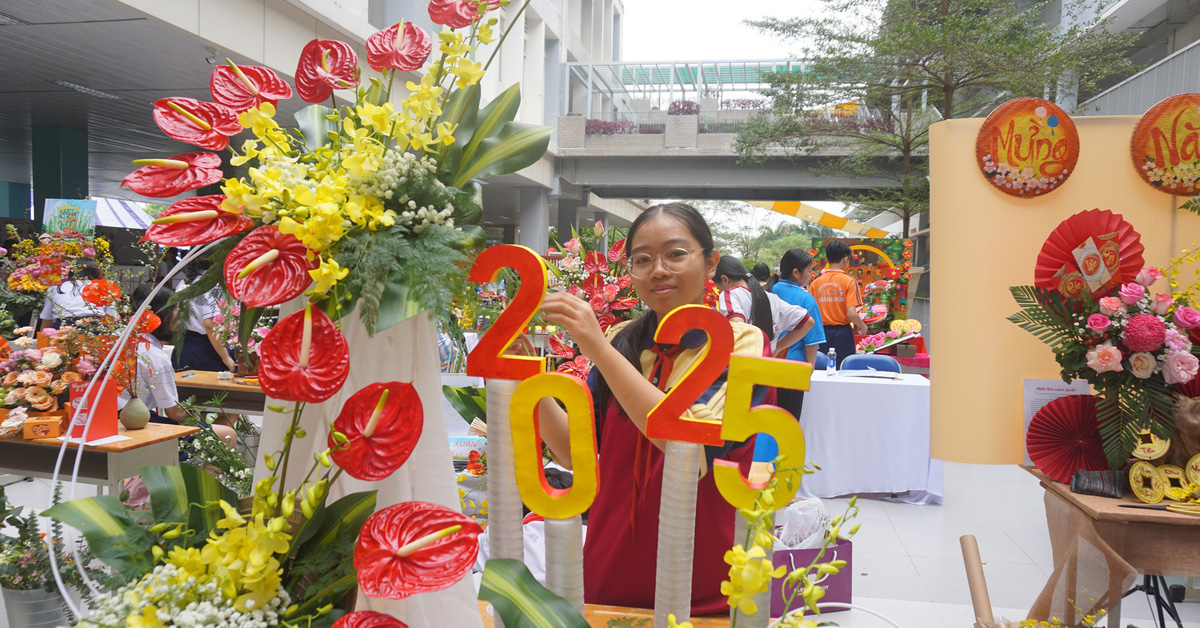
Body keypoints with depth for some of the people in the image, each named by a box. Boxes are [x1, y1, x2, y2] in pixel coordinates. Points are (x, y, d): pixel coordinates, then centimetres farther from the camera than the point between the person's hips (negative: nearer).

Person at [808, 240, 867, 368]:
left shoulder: (816, 282, 1)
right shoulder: (849, 281, -9)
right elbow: (851, 313, -16)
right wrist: (863, 327, 2)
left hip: (822, 332, 3)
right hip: (842, 332, -3)